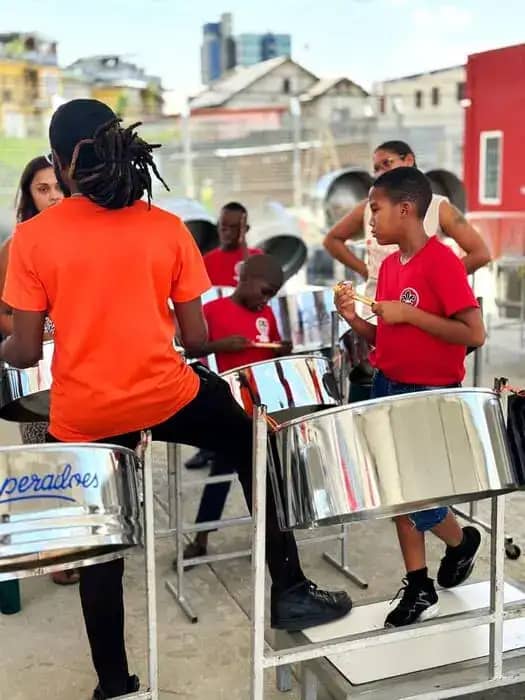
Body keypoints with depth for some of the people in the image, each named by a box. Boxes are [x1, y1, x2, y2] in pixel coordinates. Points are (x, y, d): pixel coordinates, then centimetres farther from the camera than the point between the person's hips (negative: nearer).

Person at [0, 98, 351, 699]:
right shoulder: (168, 229, -1)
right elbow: (196, 338, 0)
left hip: (82, 416, 1)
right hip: (166, 394, 0)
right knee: (255, 452, 24)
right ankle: (288, 593, 25)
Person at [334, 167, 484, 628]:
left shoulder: (442, 262, -17)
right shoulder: (389, 265, 7)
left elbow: (474, 334, -22)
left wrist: (409, 313, -23)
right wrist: (356, 319, -7)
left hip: (431, 397, -8)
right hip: (388, 388, 8)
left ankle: (462, 542, 28)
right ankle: (419, 588, 23)